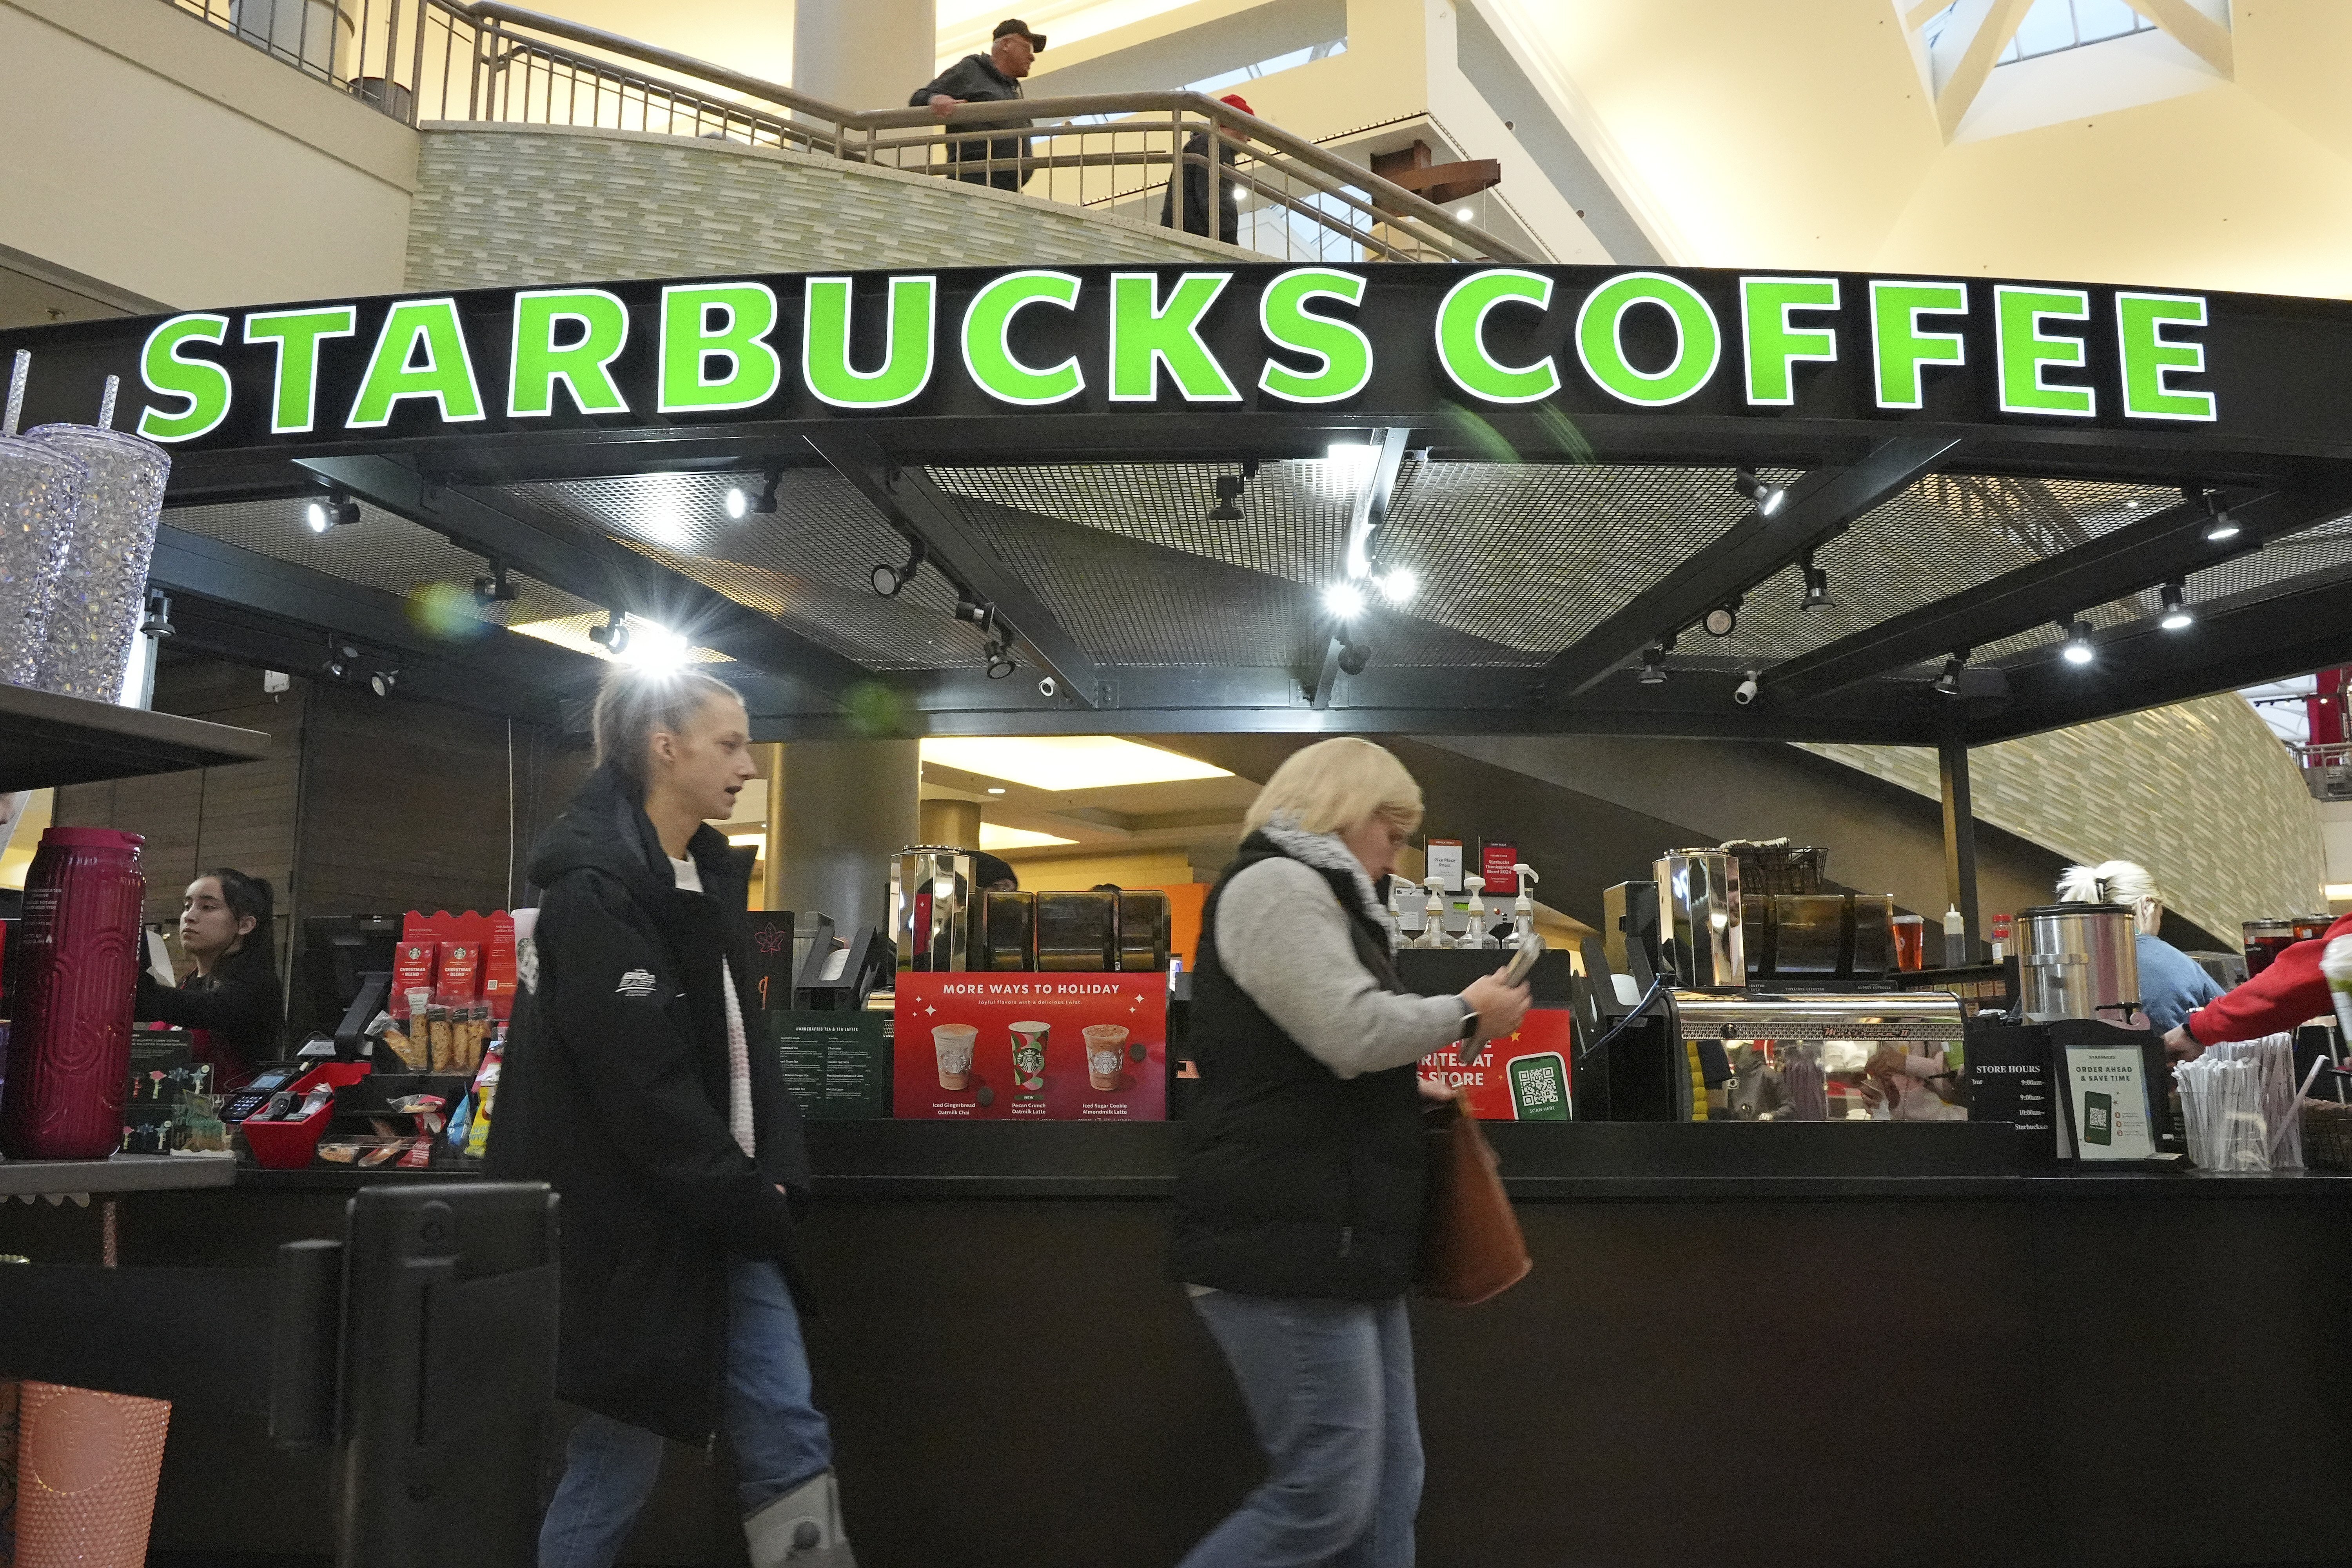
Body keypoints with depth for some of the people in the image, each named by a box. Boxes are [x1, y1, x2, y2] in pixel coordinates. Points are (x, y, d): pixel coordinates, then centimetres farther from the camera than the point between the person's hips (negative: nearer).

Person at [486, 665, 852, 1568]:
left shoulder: (708, 875, 12)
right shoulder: (596, 890, -16)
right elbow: (645, 1087, -21)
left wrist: (777, 1179, -1)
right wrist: (751, 1204, -13)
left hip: (721, 1216, 8)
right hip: (637, 1225, -8)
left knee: (790, 1437, 5)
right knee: (618, 1462, 5)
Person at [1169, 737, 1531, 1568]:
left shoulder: (1316, 896, 24)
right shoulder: (1275, 885, -9)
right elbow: (1355, 1033, -20)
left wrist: (1433, 1074, 17)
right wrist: (1465, 1013, -5)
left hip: (1338, 1238, 11)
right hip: (1287, 1245, -11)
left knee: (1388, 1489, 11)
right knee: (1324, 1499, -9)